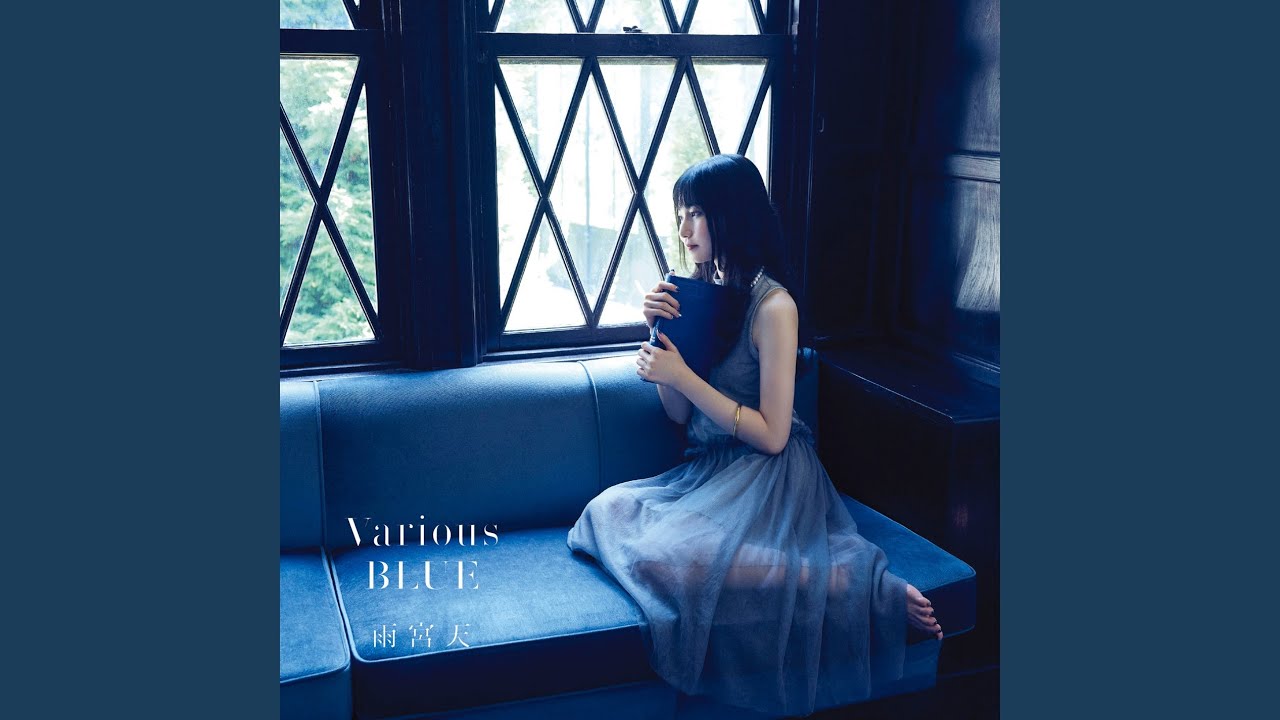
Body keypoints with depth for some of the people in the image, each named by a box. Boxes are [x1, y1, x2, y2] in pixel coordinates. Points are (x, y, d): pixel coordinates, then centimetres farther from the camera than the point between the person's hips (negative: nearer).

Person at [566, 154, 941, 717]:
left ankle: (866, 588, -19)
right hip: (709, 470, 8)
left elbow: (771, 435, -17)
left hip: (768, 476, -8)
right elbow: (682, 415, 10)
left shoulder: (772, 307, -14)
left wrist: (682, 376, -18)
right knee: (609, 508, -10)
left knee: (678, 555, -30)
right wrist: (660, 334, -4)